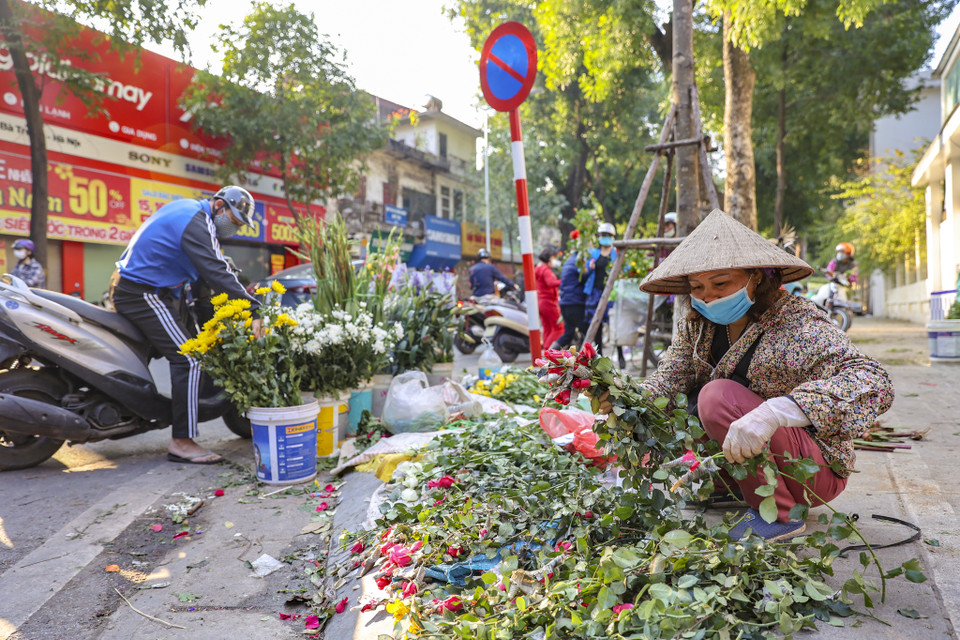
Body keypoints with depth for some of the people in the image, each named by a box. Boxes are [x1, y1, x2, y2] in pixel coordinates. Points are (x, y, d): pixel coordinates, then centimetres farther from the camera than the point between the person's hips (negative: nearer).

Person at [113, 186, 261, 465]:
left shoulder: (186, 207, 12)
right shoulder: (195, 223, -20)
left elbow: (213, 265, 18)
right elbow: (216, 275, -29)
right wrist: (253, 311, -31)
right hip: (144, 293, -11)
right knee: (188, 359, -16)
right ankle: (181, 442, -15)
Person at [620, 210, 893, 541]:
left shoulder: (797, 322, -21)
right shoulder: (696, 326, -1)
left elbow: (873, 382, -36)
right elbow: (665, 383, -9)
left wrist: (774, 411, -49)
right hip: (749, 462, 7)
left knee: (719, 397, -27)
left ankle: (776, 515, -11)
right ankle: (720, 484, 14)